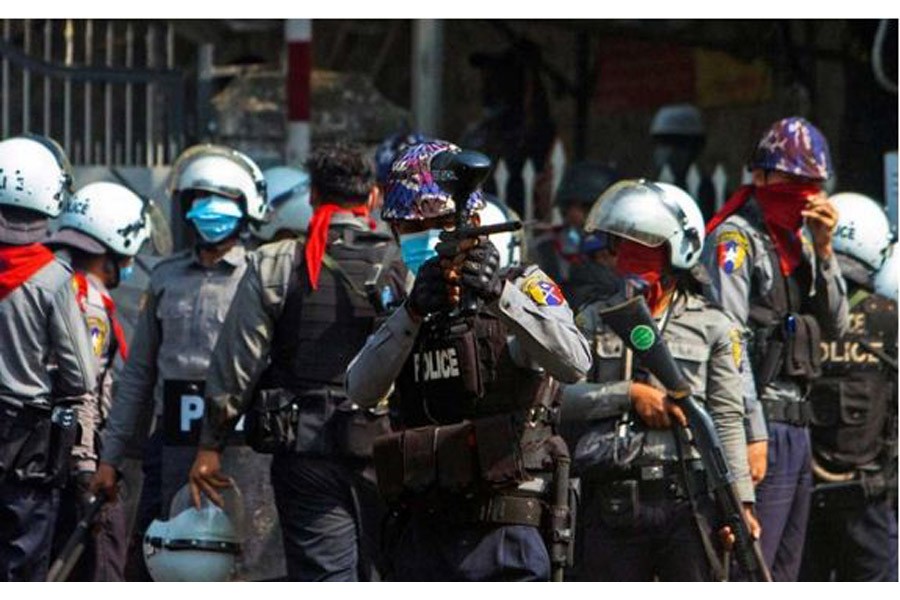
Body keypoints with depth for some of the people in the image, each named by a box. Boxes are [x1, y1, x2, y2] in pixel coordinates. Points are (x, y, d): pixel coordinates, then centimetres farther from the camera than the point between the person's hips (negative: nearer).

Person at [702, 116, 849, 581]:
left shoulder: (797, 240, 18)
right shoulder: (736, 238, -8)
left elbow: (835, 327, 15)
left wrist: (823, 250, 2)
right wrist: (751, 434, -22)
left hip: (797, 425, 9)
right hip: (763, 423, -9)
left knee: (784, 573, 11)